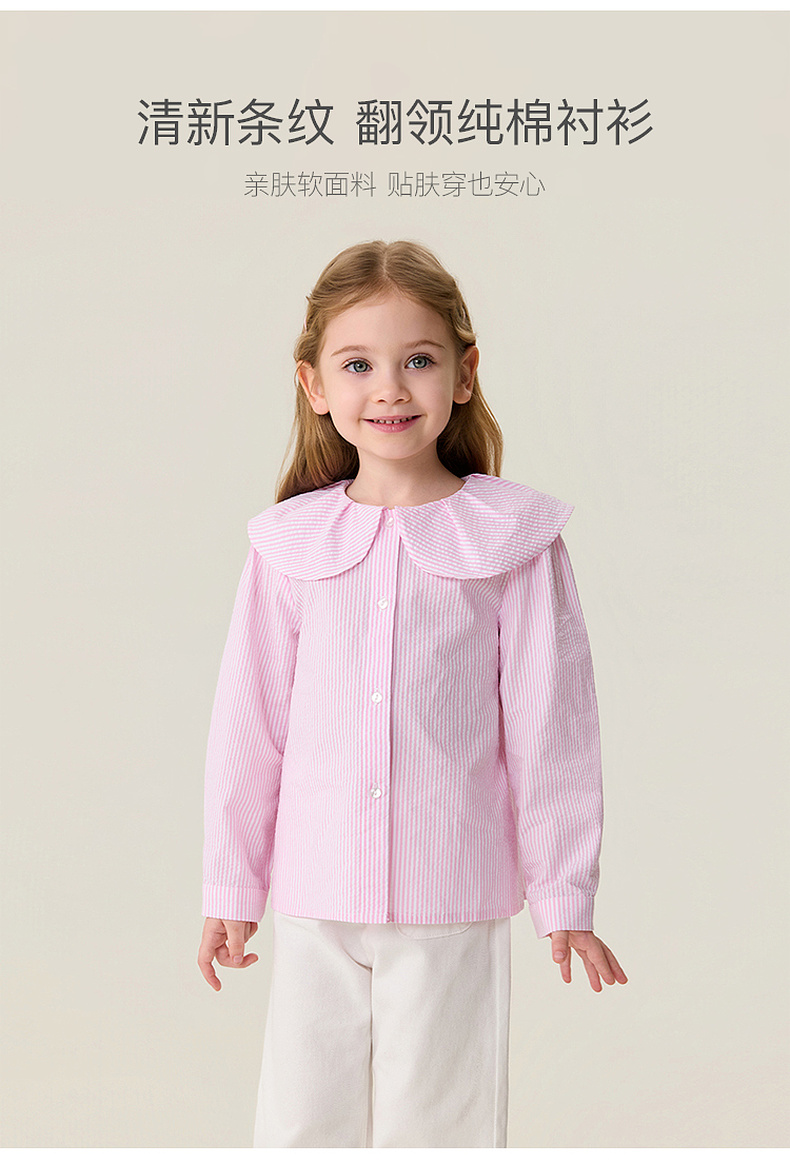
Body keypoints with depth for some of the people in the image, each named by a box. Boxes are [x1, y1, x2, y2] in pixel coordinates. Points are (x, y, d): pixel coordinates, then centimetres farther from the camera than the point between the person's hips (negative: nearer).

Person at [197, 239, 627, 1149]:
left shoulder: (515, 542, -4)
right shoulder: (289, 544, 0)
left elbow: (550, 730, -1)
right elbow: (249, 724, 6)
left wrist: (566, 896, 1)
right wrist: (230, 887, 9)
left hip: (453, 900, -2)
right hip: (315, 898, 2)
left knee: (436, 1124, 8)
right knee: (303, 1122, 11)